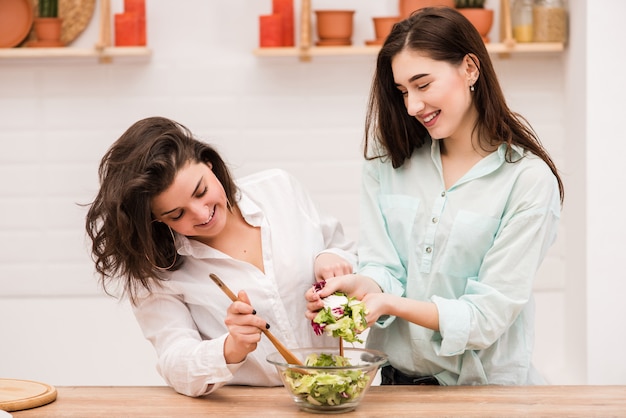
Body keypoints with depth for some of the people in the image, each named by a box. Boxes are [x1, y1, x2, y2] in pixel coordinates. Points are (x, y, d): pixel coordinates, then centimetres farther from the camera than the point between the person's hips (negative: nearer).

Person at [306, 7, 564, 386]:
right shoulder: (389, 159, 7)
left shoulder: (529, 179, -7)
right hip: (395, 381, 3)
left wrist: (391, 304, -23)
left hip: (484, 385, -3)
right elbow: (381, 264, 1)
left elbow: (490, 315, -11)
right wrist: (365, 285, -22)